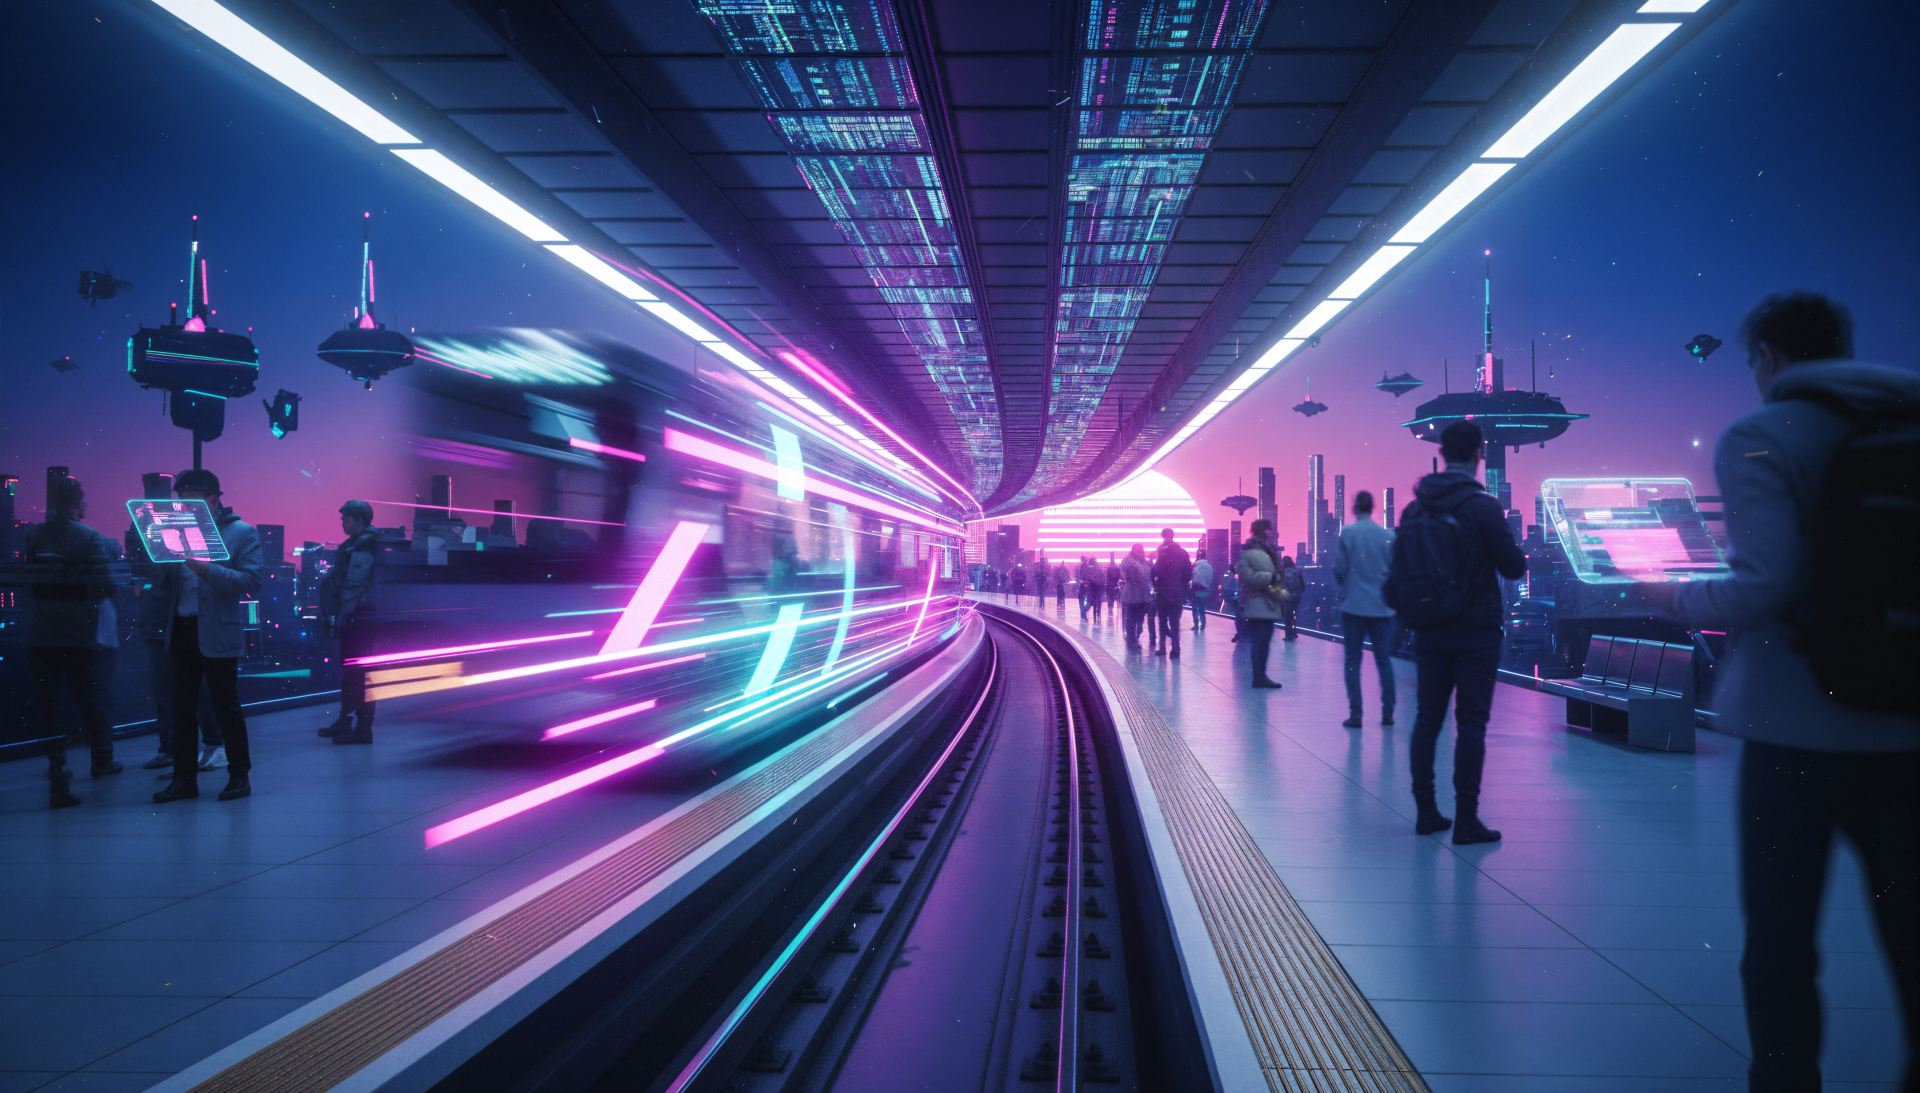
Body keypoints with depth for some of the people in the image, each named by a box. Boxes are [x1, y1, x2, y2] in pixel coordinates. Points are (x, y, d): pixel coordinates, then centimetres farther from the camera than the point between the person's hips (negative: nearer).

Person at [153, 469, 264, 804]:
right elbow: (169, 587, 14)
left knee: (226, 707, 1)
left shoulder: (241, 532, -1)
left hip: (217, 634, -5)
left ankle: (239, 776, 10)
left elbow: (251, 581, -12)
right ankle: (184, 778, 14)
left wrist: (207, 570, -22)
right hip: (181, 630, 5)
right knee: (181, 707, 7)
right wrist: (156, 576, -8)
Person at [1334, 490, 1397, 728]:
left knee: (1353, 661, 4)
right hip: (1382, 607, 2)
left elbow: (1339, 568, -8)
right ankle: (1387, 712, 10)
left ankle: (1355, 715, 0)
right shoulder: (1388, 536, 1)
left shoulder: (1347, 533, -7)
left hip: (1353, 604, -2)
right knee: (1384, 660, 11)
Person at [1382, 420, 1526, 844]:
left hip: (1428, 632, 5)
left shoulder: (1414, 508, 4)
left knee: (1428, 718, 11)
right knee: (1471, 722, -2)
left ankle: (1426, 812, 16)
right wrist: (1508, 548, 10)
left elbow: (1395, 573, 8)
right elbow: (1514, 567, -8)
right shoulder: (1481, 505, -11)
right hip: (1475, 631, -5)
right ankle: (1466, 819, -2)